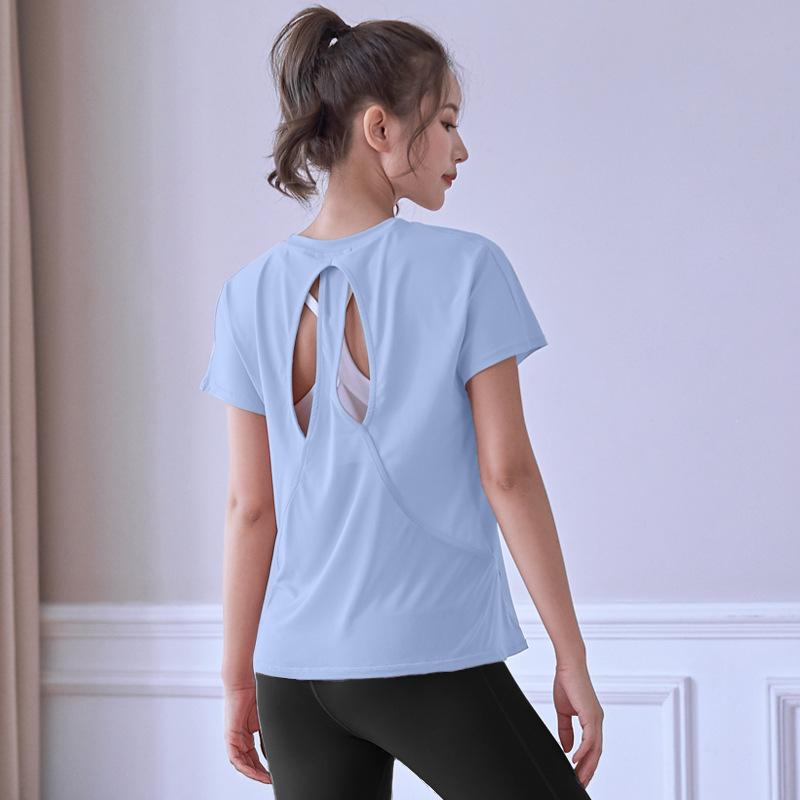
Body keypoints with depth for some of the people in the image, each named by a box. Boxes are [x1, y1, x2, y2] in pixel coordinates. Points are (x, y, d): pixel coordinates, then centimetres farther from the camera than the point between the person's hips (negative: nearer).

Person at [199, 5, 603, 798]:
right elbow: (507, 475, -7)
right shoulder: (466, 269, -7)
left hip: (295, 672, 5)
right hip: (432, 662, -4)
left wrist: (238, 679, 12)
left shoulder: (251, 294, 4)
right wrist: (571, 657, -2)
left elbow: (249, 507, 4)